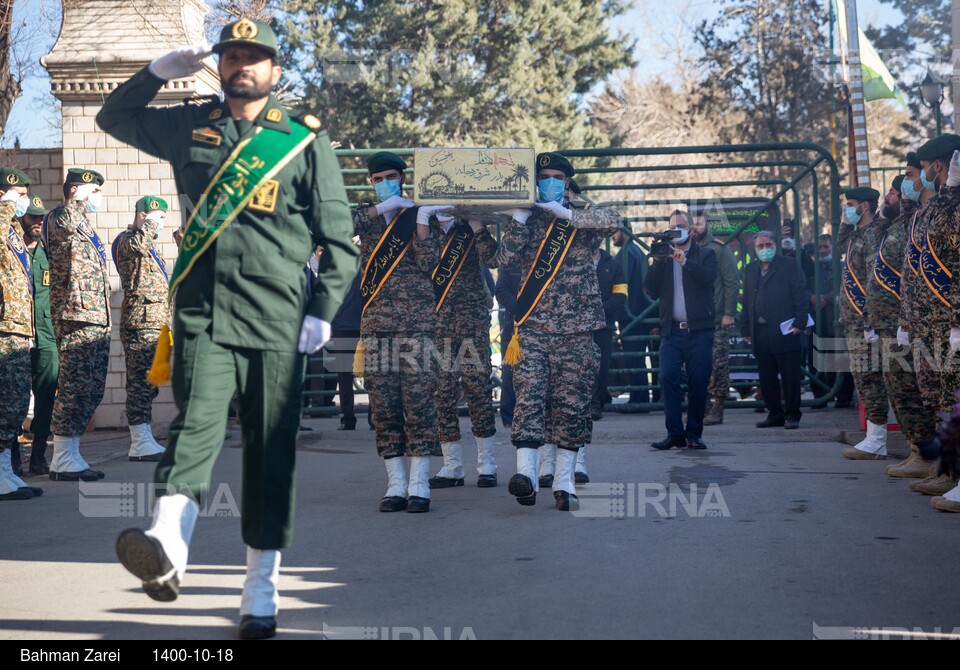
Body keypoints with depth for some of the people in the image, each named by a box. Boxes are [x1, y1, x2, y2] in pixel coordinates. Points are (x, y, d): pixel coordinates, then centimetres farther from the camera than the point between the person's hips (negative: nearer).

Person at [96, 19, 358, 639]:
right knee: (196, 424, -19)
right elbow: (114, 117, 30)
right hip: (202, 313, 1)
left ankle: (262, 589, 11)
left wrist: (323, 309, -6)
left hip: (276, 321, -1)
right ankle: (167, 548, -36)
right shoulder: (189, 126, 14)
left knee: (271, 449, 3)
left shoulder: (306, 139, 6)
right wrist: (158, 71, 14)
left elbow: (340, 238, 5)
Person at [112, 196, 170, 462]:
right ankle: (140, 443, -11)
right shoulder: (126, 239, -5)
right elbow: (136, 245, -32)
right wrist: (150, 221, -17)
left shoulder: (149, 246, 25)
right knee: (141, 381, -11)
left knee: (147, 383, 10)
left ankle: (144, 441, 14)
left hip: (155, 323, 10)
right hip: (140, 322, -10)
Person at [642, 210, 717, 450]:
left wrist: (684, 261, -18)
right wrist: (657, 263, -7)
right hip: (672, 330, 2)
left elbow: (709, 278, -11)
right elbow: (651, 291, 4)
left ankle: (694, 434, 8)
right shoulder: (663, 257, 15)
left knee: (698, 382, -2)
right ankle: (674, 433, -6)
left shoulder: (705, 255, 10)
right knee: (667, 378, -11)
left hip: (699, 330, -1)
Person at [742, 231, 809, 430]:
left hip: (784, 330, -5)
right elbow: (746, 301, 16)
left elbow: (801, 296, -3)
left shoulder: (789, 266, 3)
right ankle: (774, 414, 16)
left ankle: (792, 415, 6)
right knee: (766, 377, 7)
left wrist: (799, 323, -11)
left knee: (790, 375, -2)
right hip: (760, 332, 5)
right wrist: (746, 330, 10)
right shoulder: (751, 269, 17)